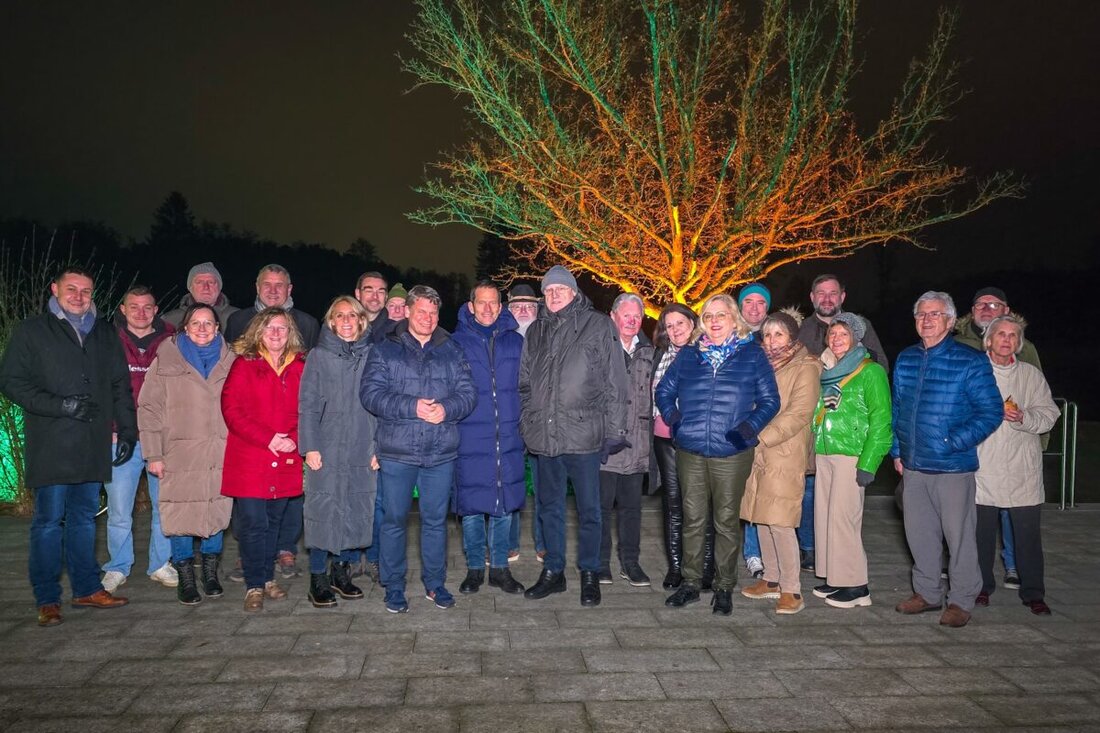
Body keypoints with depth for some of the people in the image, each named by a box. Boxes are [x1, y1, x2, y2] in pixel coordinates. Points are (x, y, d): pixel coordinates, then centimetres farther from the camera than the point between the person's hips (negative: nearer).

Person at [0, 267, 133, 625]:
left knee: (84, 518, 12)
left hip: (93, 445, 4)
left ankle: (87, 588, 21)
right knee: (49, 520, 0)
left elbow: (121, 387, 16)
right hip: (52, 446, -4)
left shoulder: (104, 334, 15)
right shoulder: (31, 331, 3)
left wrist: (127, 431, 8)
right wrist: (60, 405, -14)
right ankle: (47, 599, 10)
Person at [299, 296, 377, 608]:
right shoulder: (319, 356, 4)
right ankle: (318, 579, 12)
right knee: (323, 511, 0)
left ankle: (341, 571, 22)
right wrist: (310, 447, -6)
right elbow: (307, 405, 1)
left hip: (363, 451, 2)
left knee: (357, 511, 6)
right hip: (326, 451, -2)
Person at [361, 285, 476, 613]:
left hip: (441, 452, 2)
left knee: (436, 519, 11)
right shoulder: (385, 350, 4)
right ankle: (394, 587, 19)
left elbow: (468, 393, 5)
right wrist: (412, 407, -18)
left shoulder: (452, 351, 11)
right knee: (394, 519, 5)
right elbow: (371, 393, -7)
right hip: (397, 451, -2)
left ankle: (435, 583, 25)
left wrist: (447, 409, -15)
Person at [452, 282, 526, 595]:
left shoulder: (515, 341, 8)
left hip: (507, 438, 2)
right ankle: (474, 568, 19)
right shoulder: (457, 342, 1)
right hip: (470, 438, -2)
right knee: (470, 504, 4)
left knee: (505, 503, 8)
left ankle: (500, 567, 21)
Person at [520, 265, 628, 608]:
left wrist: (615, 430, -7)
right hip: (544, 436, 5)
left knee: (588, 509, 6)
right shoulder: (535, 331, 13)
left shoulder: (598, 325, -1)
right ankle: (553, 571, 28)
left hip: (584, 435, -4)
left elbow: (615, 381, -3)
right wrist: (526, 423, 11)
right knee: (550, 507, 14)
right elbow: (525, 383, 19)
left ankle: (589, 574, 22)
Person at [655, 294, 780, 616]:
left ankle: (724, 587, 19)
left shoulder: (753, 355, 2)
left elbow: (770, 400, 3)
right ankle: (690, 583, 22)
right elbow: (664, 389, 17)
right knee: (692, 519, 10)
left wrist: (750, 426, -11)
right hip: (690, 452, 2)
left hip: (732, 455, -2)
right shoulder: (688, 355, 8)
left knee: (727, 521, 7)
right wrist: (672, 416, 1)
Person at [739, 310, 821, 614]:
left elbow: (798, 414, -14)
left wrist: (759, 437, -17)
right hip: (758, 455, 7)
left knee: (780, 523, -9)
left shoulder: (805, 368, -5)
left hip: (785, 456, -7)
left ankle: (791, 590, 1)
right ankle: (771, 580, 23)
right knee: (762, 519, 11)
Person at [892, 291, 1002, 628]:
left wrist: (954, 443, -17)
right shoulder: (905, 360, 9)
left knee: (958, 534, 4)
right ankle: (927, 593, 29)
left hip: (953, 467, -5)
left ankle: (961, 600, 19)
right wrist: (896, 451, 12)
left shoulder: (971, 362, -8)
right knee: (918, 532, 13)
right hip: (913, 466, 5)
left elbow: (992, 411, -10)